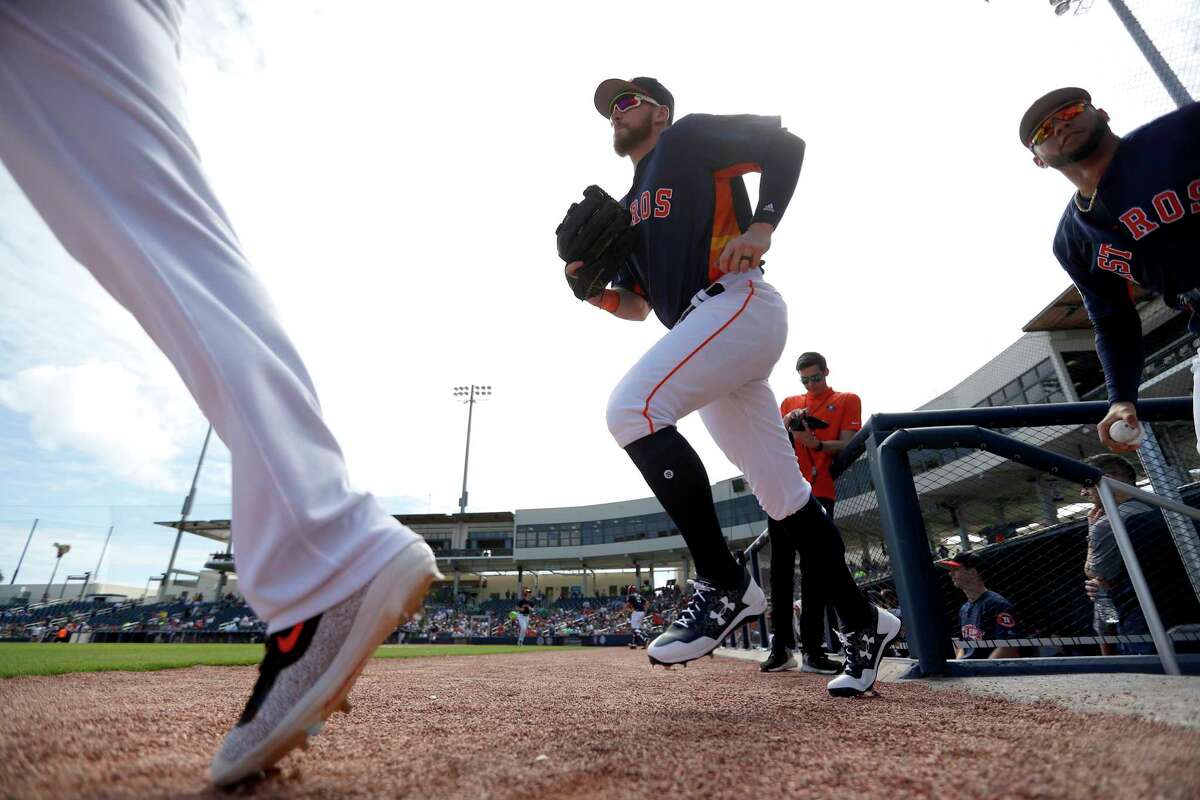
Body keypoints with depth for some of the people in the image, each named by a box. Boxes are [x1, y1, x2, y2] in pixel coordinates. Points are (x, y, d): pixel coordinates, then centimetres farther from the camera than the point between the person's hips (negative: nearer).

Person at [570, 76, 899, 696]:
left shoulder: (688, 138, 10)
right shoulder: (627, 209, 29)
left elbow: (785, 143, 1)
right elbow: (636, 305, 25)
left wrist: (761, 227, -12)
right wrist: (592, 289, 6)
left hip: (739, 305, -8)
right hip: (701, 333, 8)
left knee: (631, 407, -27)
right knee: (783, 497, 6)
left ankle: (724, 586, -19)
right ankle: (863, 623, 20)